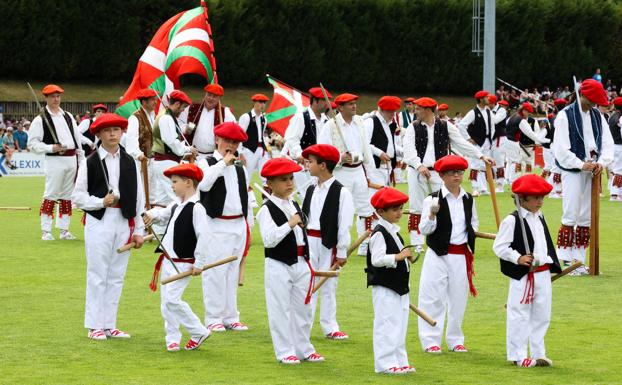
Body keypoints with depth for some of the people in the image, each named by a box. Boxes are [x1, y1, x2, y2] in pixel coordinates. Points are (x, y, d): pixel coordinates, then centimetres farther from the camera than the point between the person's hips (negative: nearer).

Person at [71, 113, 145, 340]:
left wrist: (138, 230, 6)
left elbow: (138, 197, 9)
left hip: (124, 222, 4)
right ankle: (95, 326, 6)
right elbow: (78, 196, -1)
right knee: (97, 275, -1)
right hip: (98, 222, -4)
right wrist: (101, 202, -16)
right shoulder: (90, 163, -1)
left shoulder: (129, 162, 9)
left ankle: (109, 325, 16)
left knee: (116, 276, 8)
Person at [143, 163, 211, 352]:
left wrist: (199, 263, -18)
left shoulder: (196, 208, -16)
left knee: (172, 299, -14)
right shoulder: (175, 205, 10)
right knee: (165, 301, 9)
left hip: (184, 263, -9)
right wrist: (153, 214, 4)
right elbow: (163, 213, 29)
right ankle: (172, 338, 17)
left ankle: (199, 332, -2)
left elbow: (203, 237, -19)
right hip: (168, 261, 9)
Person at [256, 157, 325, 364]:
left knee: (303, 308, 12)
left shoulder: (294, 205, 12)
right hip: (278, 266, -7)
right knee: (281, 310, -1)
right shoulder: (267, 210, -12)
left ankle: (304, 349, 22)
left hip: (300, 263, 7)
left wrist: (308, 264, 20)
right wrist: (289, 224, -27)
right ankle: (285, 352, 6)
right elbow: (268, 240, -21)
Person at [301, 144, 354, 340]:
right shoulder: (311, 190, 9)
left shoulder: (341, 192, -11)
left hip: (328, 244, -5)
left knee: (328, 287, 3)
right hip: (308, 242, 5)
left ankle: (330, 327, 11)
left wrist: (342, 252, -12)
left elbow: (345, 224, -11)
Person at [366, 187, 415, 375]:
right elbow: (377, 259, -24)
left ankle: (399, 361, 18)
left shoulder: (394, 231, 15)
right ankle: (385, 363, -3)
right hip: (384, 288, -10)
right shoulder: (379, 233, -15)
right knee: (386, 325, -6)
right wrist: (398, 257, -25)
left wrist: (406, 258, 10)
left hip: (399, 287, 10)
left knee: (399, 325, 13)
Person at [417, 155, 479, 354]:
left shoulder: (468, 200, 9)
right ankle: (431, 341, 3)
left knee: (458, 299, 10)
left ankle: (455, 340, 20)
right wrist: (432, 214, -25)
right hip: (438, 255, -4)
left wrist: (471, 232, 6)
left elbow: (474, 223, 25)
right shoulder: (433, 199, -6)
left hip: (462, 255, 4)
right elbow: (424, 229, -9)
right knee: (433, 299, -3)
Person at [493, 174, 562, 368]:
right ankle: (518, 355, 6)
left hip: (543, 275, 8)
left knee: (541, 316, 12)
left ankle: (538, 354, 21)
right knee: (520, 316, -2)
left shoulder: (540, 218, 13)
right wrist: (518, 258, -22)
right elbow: (499, 246, -13)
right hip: (523, 277, -8)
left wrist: (551, 264, 18)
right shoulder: (512, 220, -11)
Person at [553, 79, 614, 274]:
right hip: (572, 171, -6)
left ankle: (578, 260, 13)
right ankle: (564, 260, -7)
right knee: (570, 217, -9)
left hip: (592, 171, 6)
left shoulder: (597, 116, 10)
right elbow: (560, 148, -11)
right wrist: (581, 165, -16)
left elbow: (608, 143, 9)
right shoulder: (565, 116, -7)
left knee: (586, 219, 7)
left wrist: (602, 162, -9)